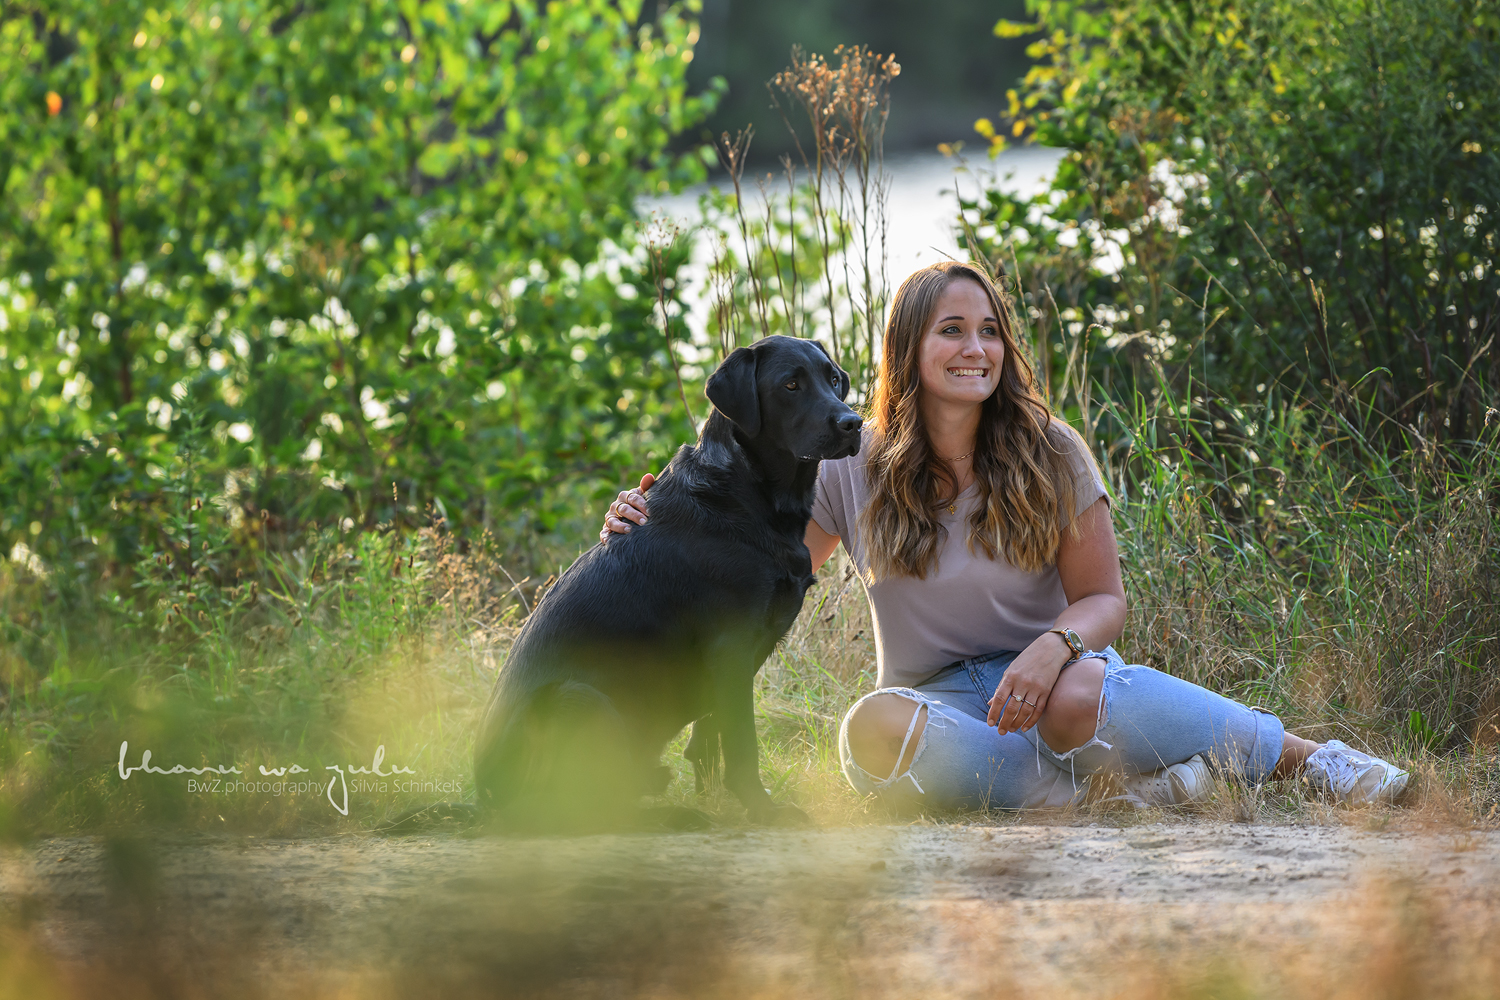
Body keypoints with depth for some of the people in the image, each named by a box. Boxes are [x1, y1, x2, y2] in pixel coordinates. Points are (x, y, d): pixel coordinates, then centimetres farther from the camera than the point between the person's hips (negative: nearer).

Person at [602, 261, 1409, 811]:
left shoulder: (1049, 456, -3)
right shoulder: (851, 469, -2)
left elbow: (1104, 598, -1)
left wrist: (1056, 646, -25)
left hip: (1040, 675, -1)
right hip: (940, 701, 1)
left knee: (1075, 698, -40)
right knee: (873, 729, -37)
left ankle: (1310, 760, -23)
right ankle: (1095, 791, -29)